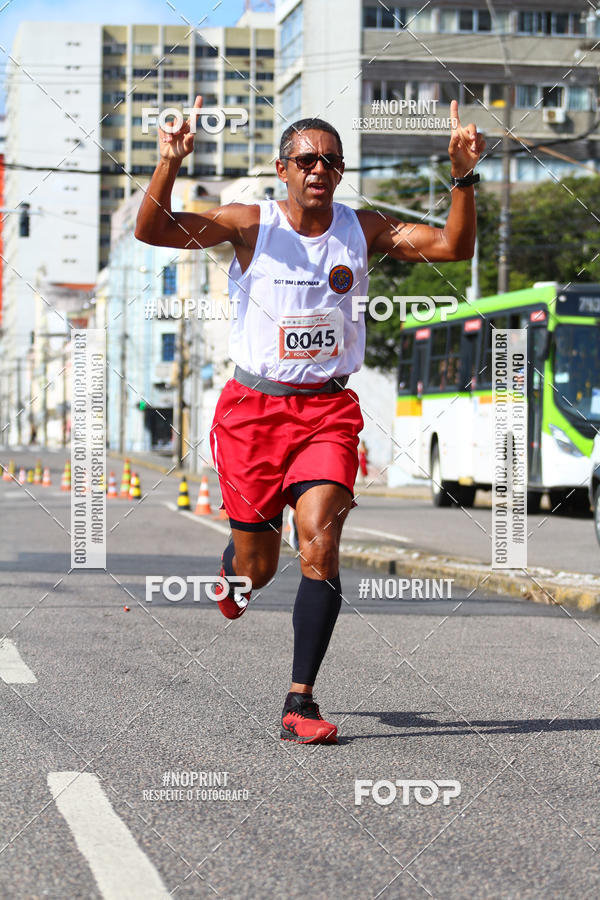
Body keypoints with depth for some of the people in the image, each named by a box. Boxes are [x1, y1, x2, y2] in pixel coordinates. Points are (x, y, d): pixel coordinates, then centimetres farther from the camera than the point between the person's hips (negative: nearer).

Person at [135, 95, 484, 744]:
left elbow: (453, 246, -5)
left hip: (327, 409, 1)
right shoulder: (249, 224, -4)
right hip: (252, 406, -1)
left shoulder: (363, 229, 2)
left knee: (319, 544, -18)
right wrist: (169, 166, -33)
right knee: (257, 568, 6)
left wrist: (463, 178, -21)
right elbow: (153, 231, -15)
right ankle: (234, 569, 47)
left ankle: (300, 702, -13)